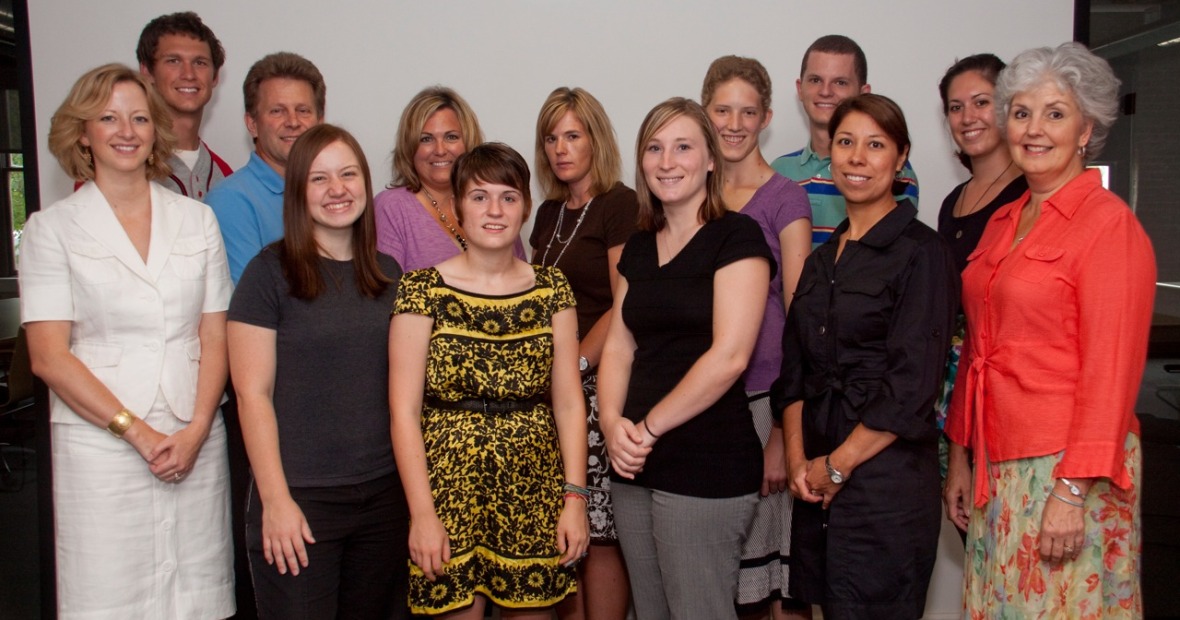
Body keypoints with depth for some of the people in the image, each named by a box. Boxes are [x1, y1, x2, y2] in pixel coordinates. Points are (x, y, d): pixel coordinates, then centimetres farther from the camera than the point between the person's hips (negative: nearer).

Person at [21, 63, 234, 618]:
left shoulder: (197, 221, 10)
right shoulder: (51, 229, 3)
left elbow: (216, 337, 6)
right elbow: (49, 356, -3)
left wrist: (195, 431, -6)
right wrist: (138, 432, -10)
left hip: (196, 445, 2)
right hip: (100, 448, -2)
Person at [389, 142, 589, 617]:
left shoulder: (552, 289, 5)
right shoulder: (423, 290, -3)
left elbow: (569, 403, 4)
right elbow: (404, 411, -5)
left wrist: (575, 497, -3)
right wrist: (422, 513, -10)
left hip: (535, 498, 3)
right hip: (450, 494, -2)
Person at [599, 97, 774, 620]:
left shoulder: (736, 236, -8)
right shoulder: (639, 247, 13)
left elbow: (729, 356, -17)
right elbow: (619, 345, 11)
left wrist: (648, 428, -12)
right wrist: (613, 422, -6)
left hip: (708, 468, -6)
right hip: (635, 469, 7)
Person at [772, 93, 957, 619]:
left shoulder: (922, 253, -8)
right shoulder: (822, 259, 12)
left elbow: (912, 387, -14)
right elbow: (795, 367, 11)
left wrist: (838, 465, -10)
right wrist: (797, 458, -2)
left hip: (885, 478, -6)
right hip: (817, 481, 6)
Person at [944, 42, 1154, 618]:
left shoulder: (1108, 222, -10)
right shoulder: (1003, 222, 11)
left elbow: (1110, 370, -14)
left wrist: (1071, 491, -17)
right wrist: (960, 457, 14)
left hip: (1067, 468, -6)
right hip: (995, 467, 7)